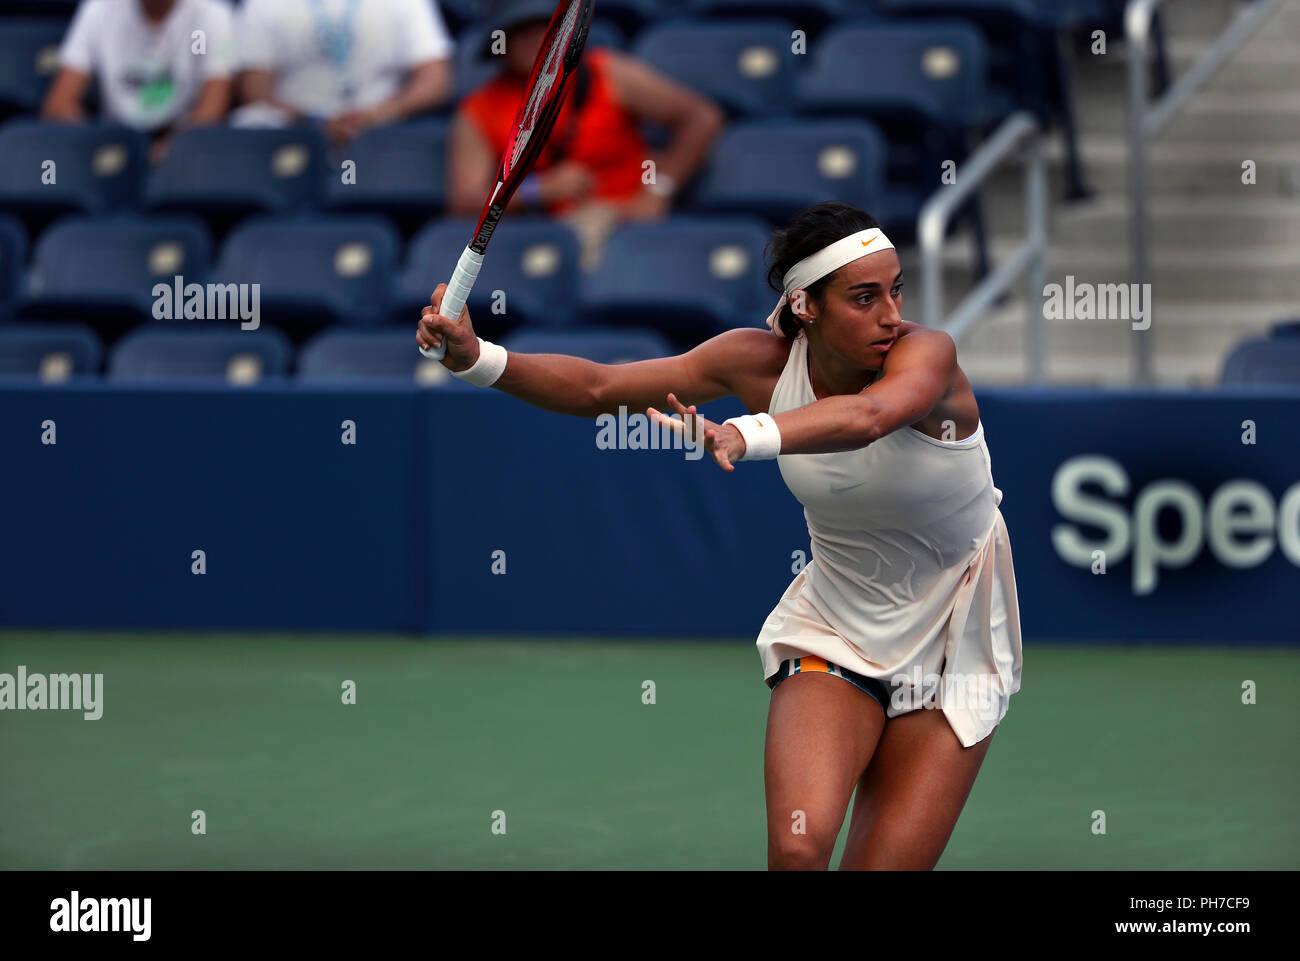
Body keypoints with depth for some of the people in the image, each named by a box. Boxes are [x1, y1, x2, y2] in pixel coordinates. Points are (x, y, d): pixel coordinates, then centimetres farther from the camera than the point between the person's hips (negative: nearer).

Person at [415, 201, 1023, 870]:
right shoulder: (765, 362, -10)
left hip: (953, 653, -2)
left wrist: (743, 436, -65)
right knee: (797, 846, -23)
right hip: (831, 633, 2)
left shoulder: (927, 353, -23)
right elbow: (598, 389, -8)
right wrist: (476, 358, -25)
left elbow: (870, 415, -48)